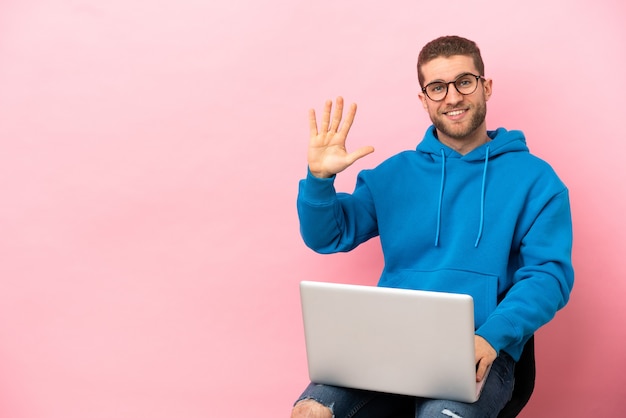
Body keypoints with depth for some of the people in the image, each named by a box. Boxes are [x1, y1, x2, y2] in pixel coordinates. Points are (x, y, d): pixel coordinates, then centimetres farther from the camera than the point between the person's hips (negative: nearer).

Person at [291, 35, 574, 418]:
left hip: (480, 350, -2)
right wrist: (319, 178, -6)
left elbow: (549, 273, -1)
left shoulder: (534, 178, 6)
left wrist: (491, 337, -18)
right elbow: (327, 237, 15)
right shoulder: (395, 173, 15)